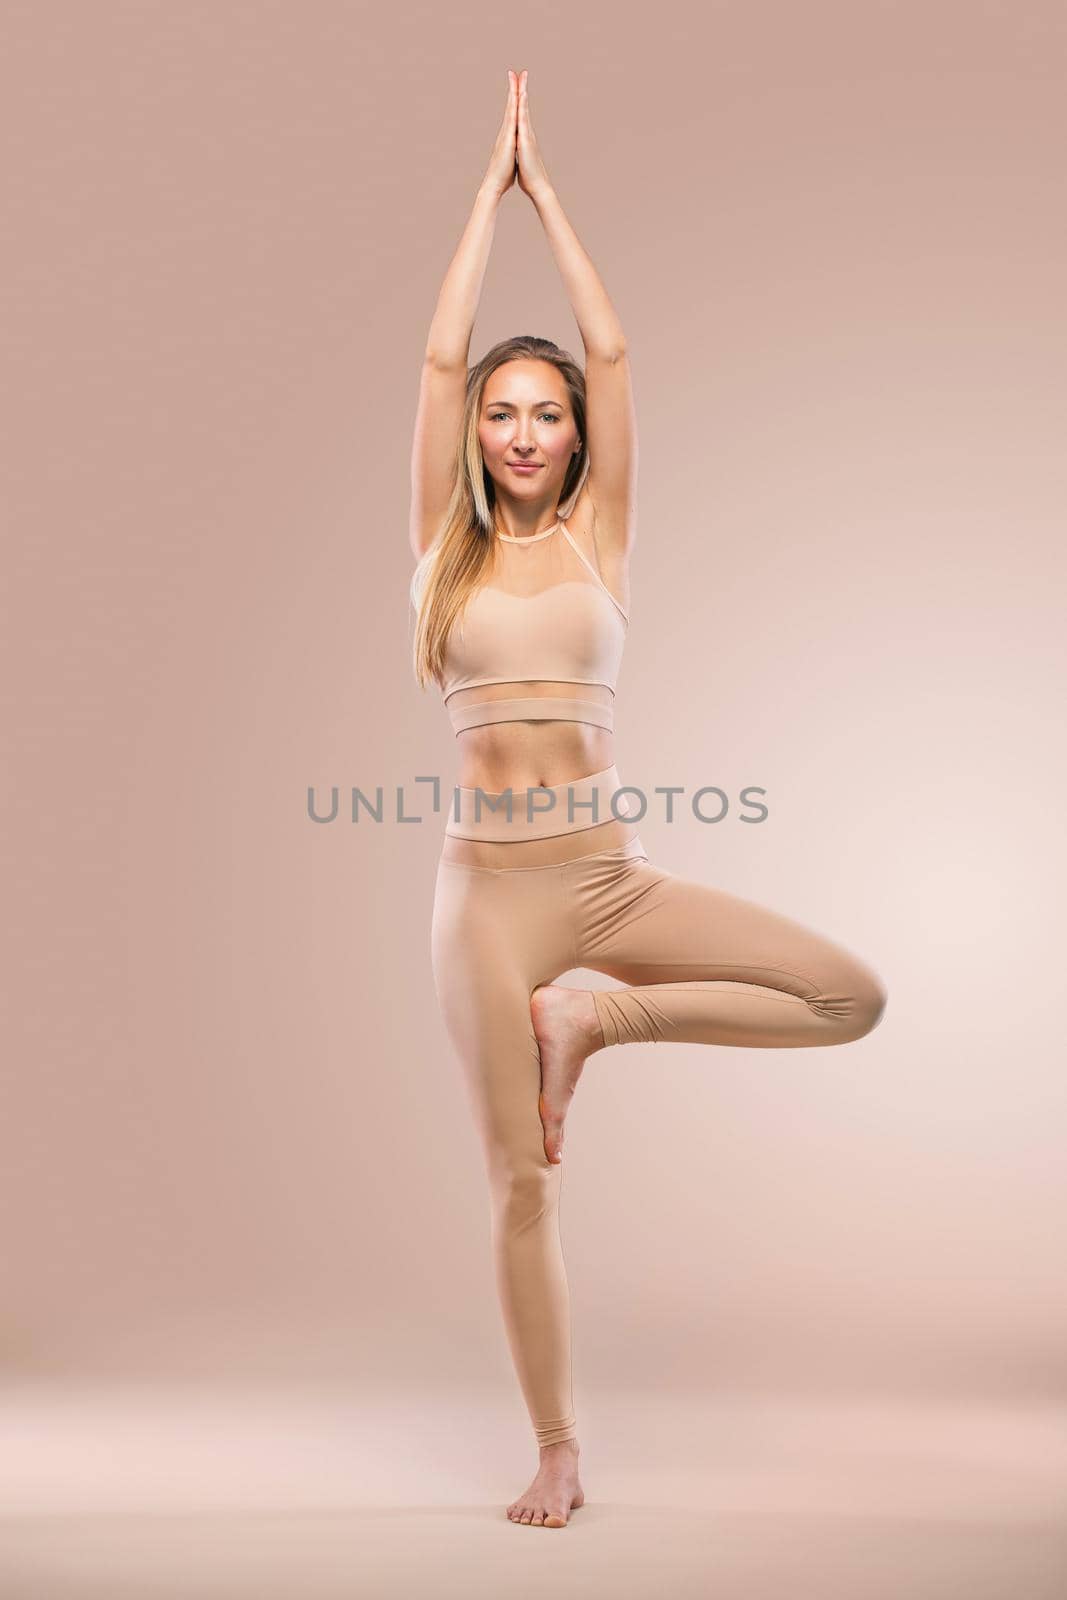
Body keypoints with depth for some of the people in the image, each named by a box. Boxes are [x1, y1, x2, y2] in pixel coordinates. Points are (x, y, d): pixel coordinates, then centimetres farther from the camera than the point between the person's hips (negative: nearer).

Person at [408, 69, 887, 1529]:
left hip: (611, 872, 1)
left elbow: (614, 351, 4)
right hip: (490, 882, -1)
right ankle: (558, 1450, 17)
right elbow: (440, 355, 2)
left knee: (854, 996, -13)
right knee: (522, 1181, 1)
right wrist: (491, 187, 8)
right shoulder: (446, 543, 7)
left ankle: (598, 1018, 1)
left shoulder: (598, 536, 8)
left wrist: (546, 189, 11)